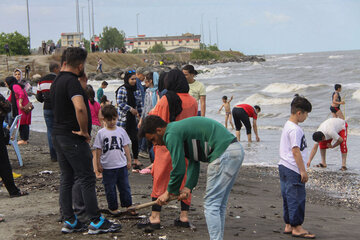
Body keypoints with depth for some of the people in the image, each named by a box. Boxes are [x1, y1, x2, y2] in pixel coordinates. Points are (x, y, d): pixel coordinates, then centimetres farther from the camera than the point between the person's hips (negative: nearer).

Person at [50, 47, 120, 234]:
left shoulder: (57, 81, 13)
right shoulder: (71, 81, -18)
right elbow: (80, 108, -33)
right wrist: (84, 130, -21)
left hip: (58, 135, 10)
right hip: (73, 138, -10)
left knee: (66, 179, 12)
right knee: (87, 179, -3)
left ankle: (69, 221, 16)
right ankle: (96, 222, 1)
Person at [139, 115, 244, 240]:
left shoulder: (172, 134, -9)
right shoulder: (180, 129, 23)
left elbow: (178, 168, -8)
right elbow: (193, 162, 18)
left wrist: (169, 192, 6)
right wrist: (188, 187, 8)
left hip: (224, 154, -10)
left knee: (211, 204, -5)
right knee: (219, 204, 14)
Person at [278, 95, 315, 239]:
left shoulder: (287, 125, 15)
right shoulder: (295, 129, -17)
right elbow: (296, 151, -19)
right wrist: (303, 171, -16)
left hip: (284, 167, 10)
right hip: (293, 170, -10)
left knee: (288, 197, 14)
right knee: (297, 197, -3)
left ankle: (288, 226, 21)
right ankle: (297, 228, 3)